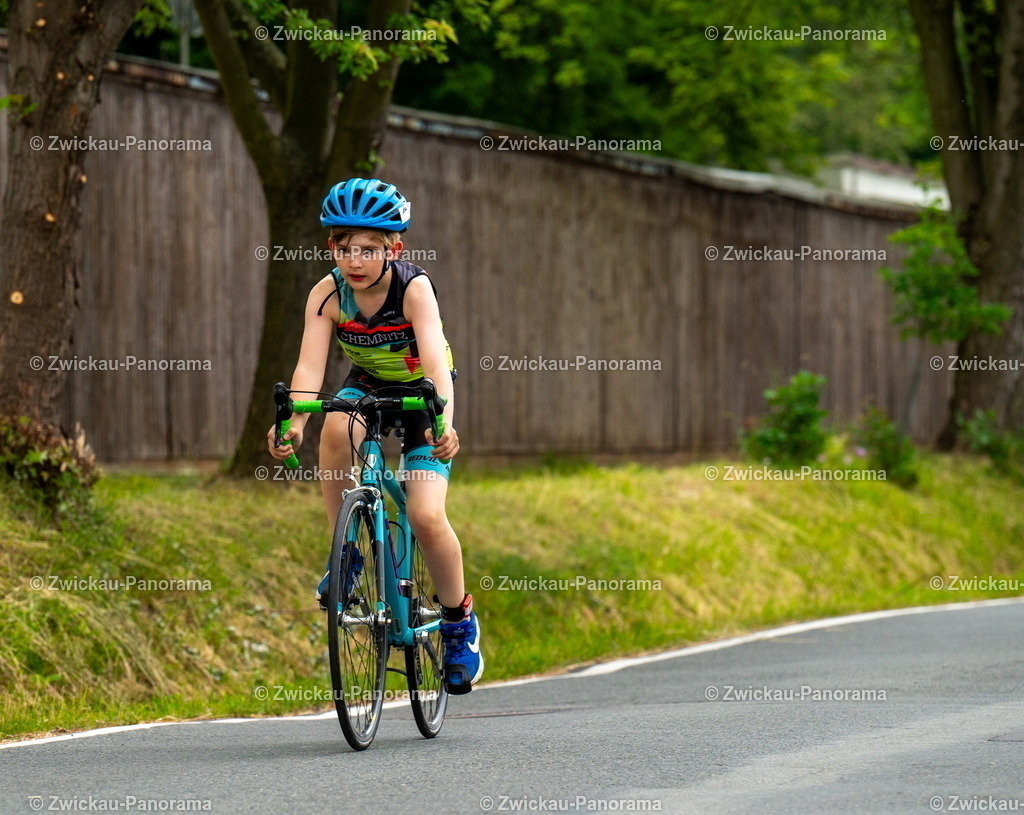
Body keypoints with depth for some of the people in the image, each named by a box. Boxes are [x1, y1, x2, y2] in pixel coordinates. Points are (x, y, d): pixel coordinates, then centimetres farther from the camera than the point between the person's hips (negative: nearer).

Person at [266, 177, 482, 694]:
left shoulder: (413, 287, -28)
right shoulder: (327, 294, -20)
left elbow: (435, 359, -40)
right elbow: (310, 364, -31)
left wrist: (444, 423, -57)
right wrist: (293, 422, -50)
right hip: (368, 387, 3)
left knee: (425, 516, -18)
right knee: (336, 428, -34)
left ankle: (460, 622, 5)